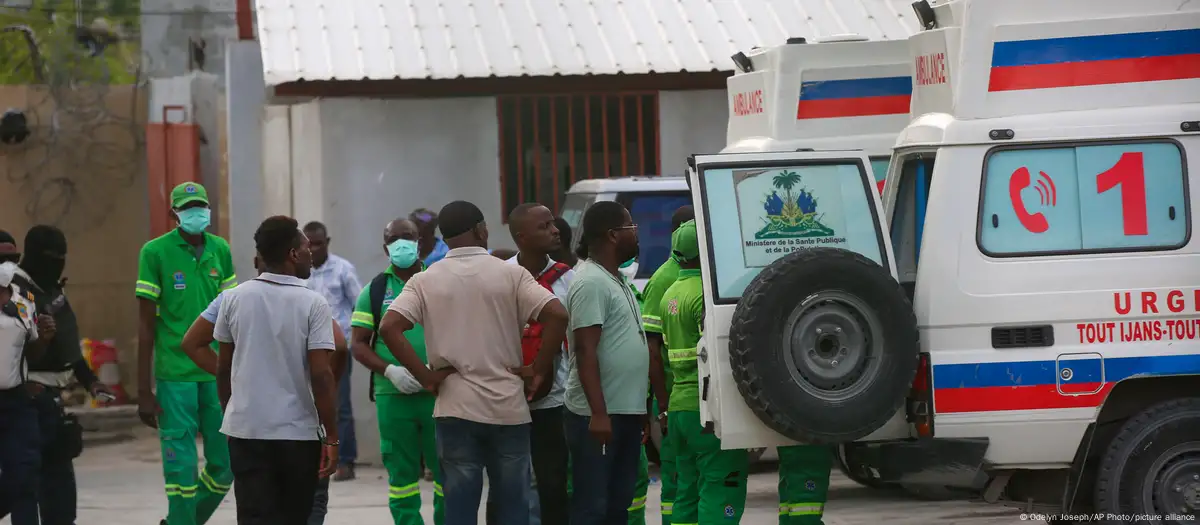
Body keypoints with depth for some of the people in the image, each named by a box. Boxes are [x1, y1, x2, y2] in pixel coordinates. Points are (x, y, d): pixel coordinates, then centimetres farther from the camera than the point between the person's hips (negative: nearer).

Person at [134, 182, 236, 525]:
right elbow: (146, 325, -3)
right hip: (175, 376, -4)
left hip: (218, 374, 4)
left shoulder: (221, 251, 8)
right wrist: (144, 391, -5)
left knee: (225, 464, 6)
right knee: (182, 467, -4)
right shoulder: (155, 252, -4)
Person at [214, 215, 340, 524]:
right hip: (298, 432, -2)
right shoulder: (313, 305, -10)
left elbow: (223, 367, 8)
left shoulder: (234, 299, 1)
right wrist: (331, 437, -9)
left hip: (245, 429, 2)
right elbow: (320, 374, -13)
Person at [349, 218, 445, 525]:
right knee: (401, 474, 5)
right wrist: (390, 370, -11)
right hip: (392, 396, 1)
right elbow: (359, 344, 6)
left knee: (447, 470, -2)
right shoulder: (374, 291, 8)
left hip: (438, 393, -1)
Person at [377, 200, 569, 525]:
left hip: (455, 409, 0)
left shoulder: (425, 281, 1)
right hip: (508, 408, 0)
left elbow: (389, 327, -11)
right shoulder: (511, 275, -1)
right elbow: (556, 316, -12)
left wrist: (424, 376, -5)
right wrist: (539, 370, -4)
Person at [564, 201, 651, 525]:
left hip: (625, 412, 10)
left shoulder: (616, 280, 16)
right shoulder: (591, 282, -14)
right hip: (599, 415, -10)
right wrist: (598, 413, -25)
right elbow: (586, 351, -20)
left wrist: (638, 409, 21)